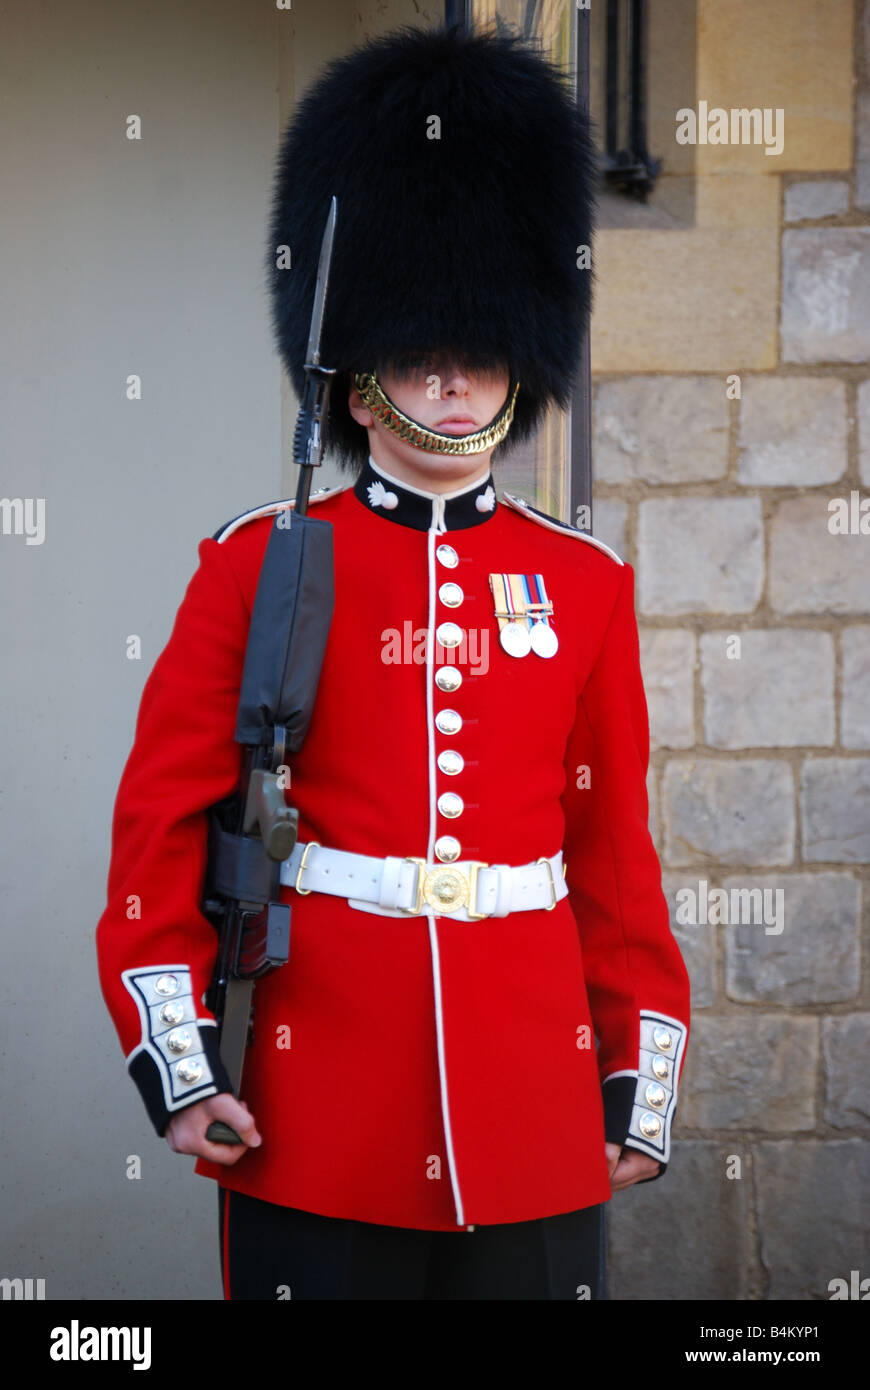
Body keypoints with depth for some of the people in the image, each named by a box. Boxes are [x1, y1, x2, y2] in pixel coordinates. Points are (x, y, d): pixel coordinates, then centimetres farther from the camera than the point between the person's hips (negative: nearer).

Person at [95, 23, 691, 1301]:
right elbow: (160, 821, 0)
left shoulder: (586, 585, 8)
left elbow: (618, 848, 10)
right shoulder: (256, 567, 1)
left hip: (537, 1125, 2)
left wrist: (644, 1082, 8)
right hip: (316, 1131, -2)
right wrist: (175, 1060, -7)